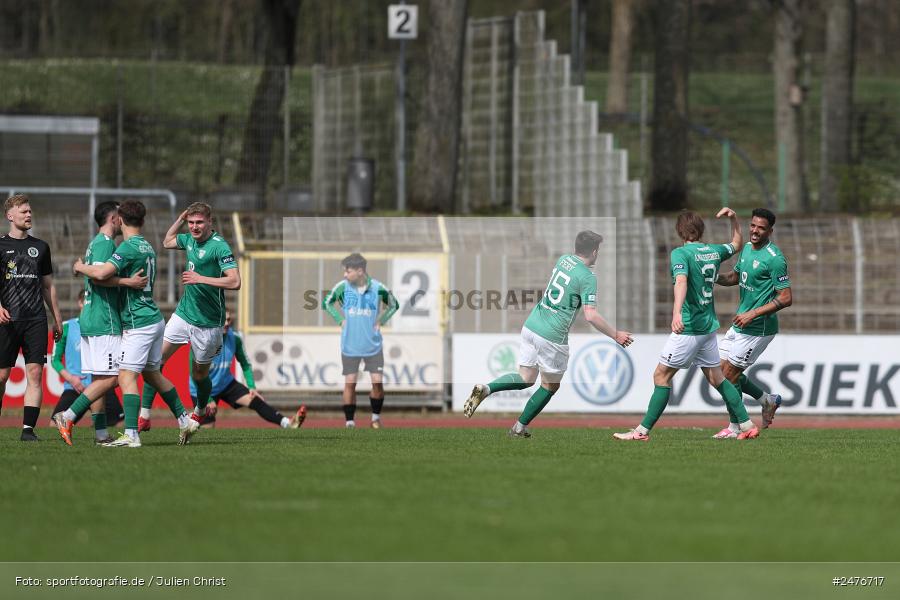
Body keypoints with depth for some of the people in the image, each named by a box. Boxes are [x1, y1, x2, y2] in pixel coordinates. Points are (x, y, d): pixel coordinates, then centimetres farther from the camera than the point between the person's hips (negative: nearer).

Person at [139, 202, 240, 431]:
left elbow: (235, 281, -26)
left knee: (199, 374, 10)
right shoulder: (190, 240, 5)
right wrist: (181, 218, 13)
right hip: (183, 314, 6)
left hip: (207, 323, -6)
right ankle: (144, 417, -1)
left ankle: (200, 411, 41)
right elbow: (168, 242, 28)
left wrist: (201, 279, -30)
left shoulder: (219, 246, -18)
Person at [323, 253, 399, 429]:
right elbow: (327, 303, 8)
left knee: (378, 381, -2)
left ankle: (376, 417, 19)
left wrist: (381, 321, -3)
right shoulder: (342, 287, -9)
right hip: (350, 345, 0)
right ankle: (349, 422, 10)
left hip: (373, 344, 0)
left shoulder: (378, 288, -10)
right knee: (350, 383, 0)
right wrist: (340, 320, -3)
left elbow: (394, 305, 9)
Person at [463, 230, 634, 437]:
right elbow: (591, 316, -18)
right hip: (552, 337, -7)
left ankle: (485, 389, -10)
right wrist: (616, 335, -7)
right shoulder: (587, 277, -13)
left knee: (525, 379, 14)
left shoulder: (563, 259, 10)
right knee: (550, 386, 14)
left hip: (531, 326, 7)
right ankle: (519, 428, 19)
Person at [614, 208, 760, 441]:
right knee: (716, 378, 15)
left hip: (689, 327, -7)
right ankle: (747, 425, 14)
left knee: (661, 376, -3)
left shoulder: (681, 253, -12)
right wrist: (734, 219, 25)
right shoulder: (714, 251, 9)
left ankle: (642, 431, -4)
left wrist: (677, 312, -44)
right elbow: (736, 244, 31)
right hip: (709, 326, 7)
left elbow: (681, 281, -31)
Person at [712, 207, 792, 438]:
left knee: (729, 374, -4)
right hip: (740, 324, 9)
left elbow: (786, 298, -20)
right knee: (721, 369, 12)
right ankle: (768, 400, 25)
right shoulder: (747, 248, 8)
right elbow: (735, 277, 24)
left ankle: (734, 428, 10)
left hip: (758, 328, -9)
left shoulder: (774, 258, -19)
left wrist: (753, 314, -23)